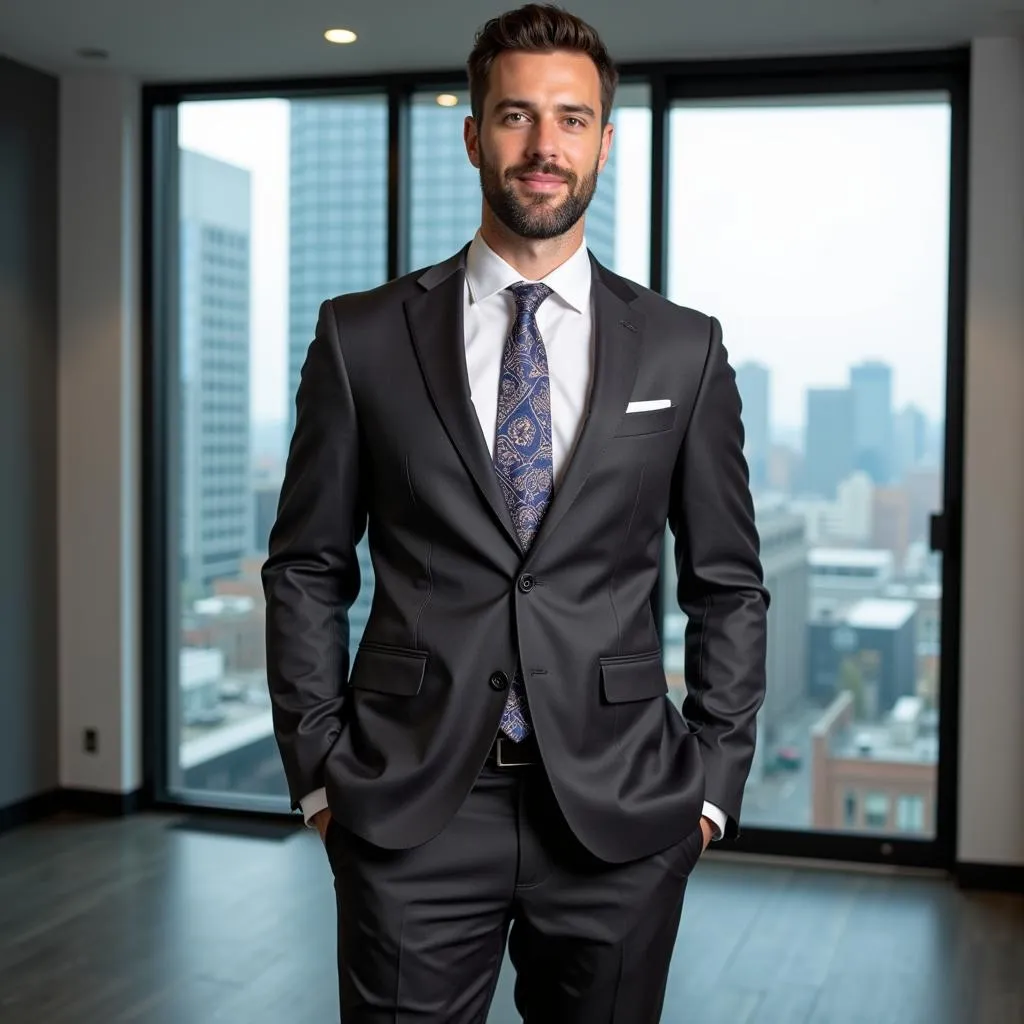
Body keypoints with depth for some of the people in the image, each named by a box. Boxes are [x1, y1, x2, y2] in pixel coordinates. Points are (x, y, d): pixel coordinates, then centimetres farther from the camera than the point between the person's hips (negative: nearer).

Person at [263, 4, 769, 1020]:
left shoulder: (684, 350, 4)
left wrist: (713, 782, 2)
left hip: (618, 816, 1)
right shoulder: (363, 337, 2)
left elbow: (729, 585, 7)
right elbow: (306, 570, 5)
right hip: (408, 812, 0)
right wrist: (319, 773, 1)